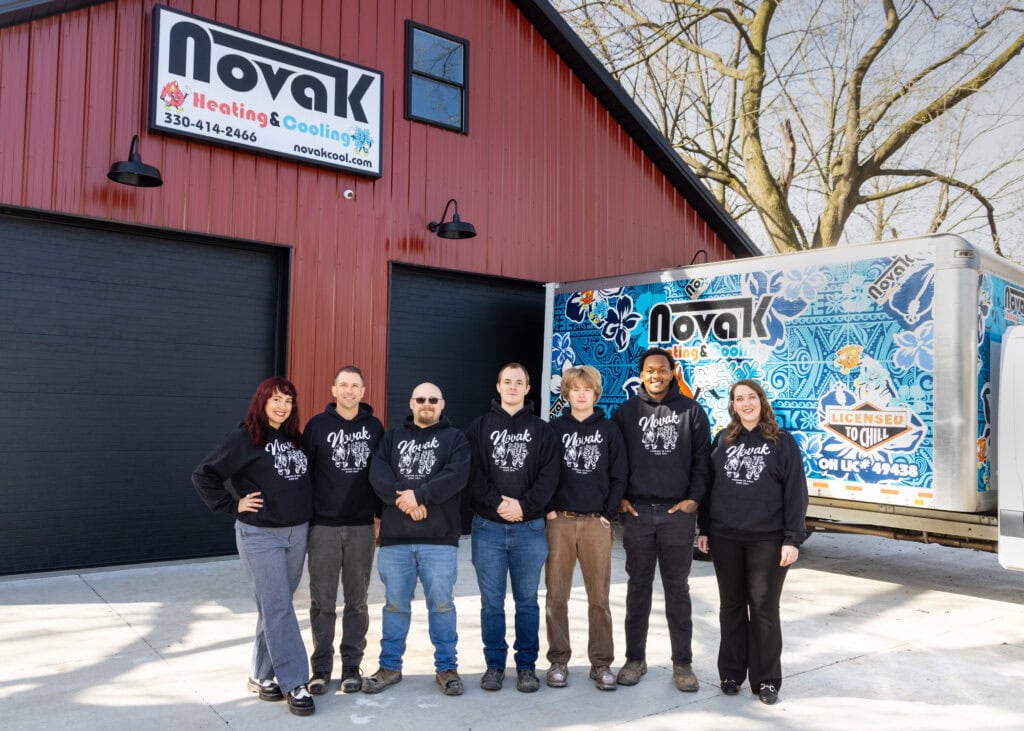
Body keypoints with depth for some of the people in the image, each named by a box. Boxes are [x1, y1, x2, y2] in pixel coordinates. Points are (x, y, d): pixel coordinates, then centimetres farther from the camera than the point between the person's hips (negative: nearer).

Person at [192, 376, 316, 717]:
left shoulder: (295, 439, 9)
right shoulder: (244, 438, -8)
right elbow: (203, 475, -7)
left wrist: (303, 511, 6)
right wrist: (233, 506, -9)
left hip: (297, 533, 6)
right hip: (260, 536, -6)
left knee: (274, 608, 13)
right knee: (278, 609, -5)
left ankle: (262, 675, 25)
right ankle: (294, 684, 0)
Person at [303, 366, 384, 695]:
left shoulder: (374, 427, 6)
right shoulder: (317, 425, 0)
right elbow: (305, 473, 1)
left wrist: (383, 514, 6)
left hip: (362, 527, 1)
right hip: (323, 526, -1)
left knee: (357, 600, 9)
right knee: (322, 602, 6)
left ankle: (351, 665, 20)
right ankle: (321, 667, 19)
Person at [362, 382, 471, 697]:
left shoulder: (454, 438, 7)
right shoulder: (392, 437, 14)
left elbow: (457, 475, -10)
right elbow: (377, 474, -1)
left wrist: (419, 495, -18)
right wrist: (402, 499, -16)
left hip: (439, 537, -2)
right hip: (395, 537, 2)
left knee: (441, 604, 5)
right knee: (395, 604, 11)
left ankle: (446, 667, 18)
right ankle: (390, 667, 24)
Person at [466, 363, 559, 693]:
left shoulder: (541, 429, 7)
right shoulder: (480, 426, 6)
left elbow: (549, 475, -2)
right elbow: (474, 472, -3)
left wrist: (524, 505, -14)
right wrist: (497, 503, -15)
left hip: (529, 527, 0)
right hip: (488, 526, 0)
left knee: (527, 601, 8)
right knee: (491, 602, 7)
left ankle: (527, 665, 19)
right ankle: (494, 664, 19)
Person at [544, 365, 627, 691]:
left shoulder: (609, 431, 7)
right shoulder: (554, 428, 6)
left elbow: (619, 477, 5)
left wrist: (608, 513, -2)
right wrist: (549, 510, -4)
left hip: (597, 523, 0)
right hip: (559, 521, 0)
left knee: (599, 597, 4)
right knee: (556, 595, 4)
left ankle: (601, 663, 15)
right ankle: (558, 661, 15)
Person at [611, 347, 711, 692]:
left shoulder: (692, 411, 4)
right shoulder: (625, 412, 5)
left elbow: (702, 459, 4)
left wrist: (694, 498, -5)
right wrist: (619, 498, -1)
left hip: (678, 512, -1)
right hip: (636, 512, 1)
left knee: (677, 589, 8)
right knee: (638, 588, 10)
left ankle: (682, 663, 18)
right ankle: (635, 658, 21)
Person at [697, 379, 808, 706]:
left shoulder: (782, 442, -1)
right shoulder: (723, 440, 7)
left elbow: (796, 493, -4)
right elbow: (708, 485, 10)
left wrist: (792, 539, -10)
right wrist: (705, 529, 6)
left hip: (767, 540, -3)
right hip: (725, 538, 3)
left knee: (764, 608, 4)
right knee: (731, 606, 12)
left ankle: (766, 679, 17)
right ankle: (731, 672, 24)